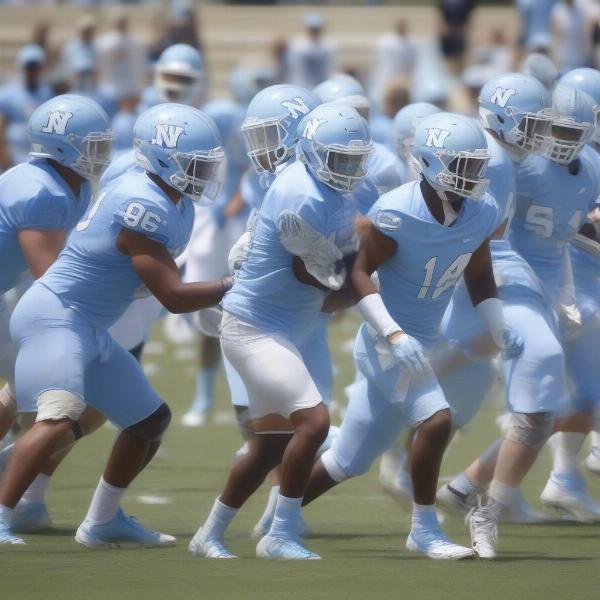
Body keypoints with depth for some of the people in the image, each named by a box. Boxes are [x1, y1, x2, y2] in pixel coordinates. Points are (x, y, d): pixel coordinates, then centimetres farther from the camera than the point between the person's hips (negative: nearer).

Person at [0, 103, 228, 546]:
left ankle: (104, 521, 29)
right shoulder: (144, 206, -22)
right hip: (55, 318, -11)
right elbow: (173, 297, -21)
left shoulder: (177, 206, 9)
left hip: (90, 330, 11)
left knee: (152, 419, 17)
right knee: (59, 415, -30)